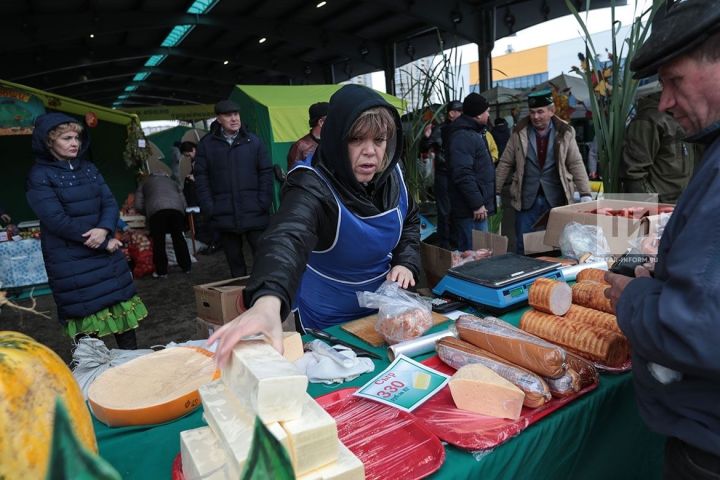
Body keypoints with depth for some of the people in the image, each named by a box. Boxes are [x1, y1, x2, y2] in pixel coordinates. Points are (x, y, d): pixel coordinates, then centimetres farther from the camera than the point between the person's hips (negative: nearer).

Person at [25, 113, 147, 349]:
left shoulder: (89, 169, 10)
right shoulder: (39, 176, -8)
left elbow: (110, 204, 4)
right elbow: (57, 220, -16)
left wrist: (104, 229, -18)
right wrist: (104, 243, -15)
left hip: (106, 254, 5)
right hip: (70, 262, -5)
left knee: (122, 308, 8)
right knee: (86, 318, 2)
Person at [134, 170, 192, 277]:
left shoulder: (144, 183, 32)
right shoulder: (172, 181, 39)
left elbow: (138, 205, 19)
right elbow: (184, 204, 29)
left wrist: (148, 213, 34)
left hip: (156, 208, -2)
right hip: (177, 208, 3)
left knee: (158, 240, 5)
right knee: (178, 237, 12)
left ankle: (161, 271, 6)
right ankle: (186, 267, 17)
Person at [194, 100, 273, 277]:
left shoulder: (253, 142, 4)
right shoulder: (207, 144, 6)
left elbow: (266, 172, 3)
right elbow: (201, 177, 5)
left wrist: (264, 202, -6)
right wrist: (208, 207, -4)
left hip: (254, 214, -1)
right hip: (224, 215, 1)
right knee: (234, 261, 12)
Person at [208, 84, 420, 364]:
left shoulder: (391, 174, -11)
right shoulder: (313, 187, -31)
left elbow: (410, 220, 8)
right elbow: (288, 238, -51)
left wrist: (406, 262, -10)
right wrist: (268, 302, -70)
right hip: (327, 327, -5)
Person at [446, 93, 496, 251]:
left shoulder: (474, 132, 19)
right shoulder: (462, 136, -15)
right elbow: (463, 175, -24)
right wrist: (477, 204, -23)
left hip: (479, 207, 11)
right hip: (471, 210, -11)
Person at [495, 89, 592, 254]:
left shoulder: (565, 133, 1)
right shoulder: (519, 132, 1)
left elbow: (576, 164, 1)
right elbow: (505, 163, 3)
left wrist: (585, 194, -6)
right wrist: (496, 192, 2)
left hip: (557, 197, 0)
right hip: (527, 198, 0)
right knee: (522, 245, 4)